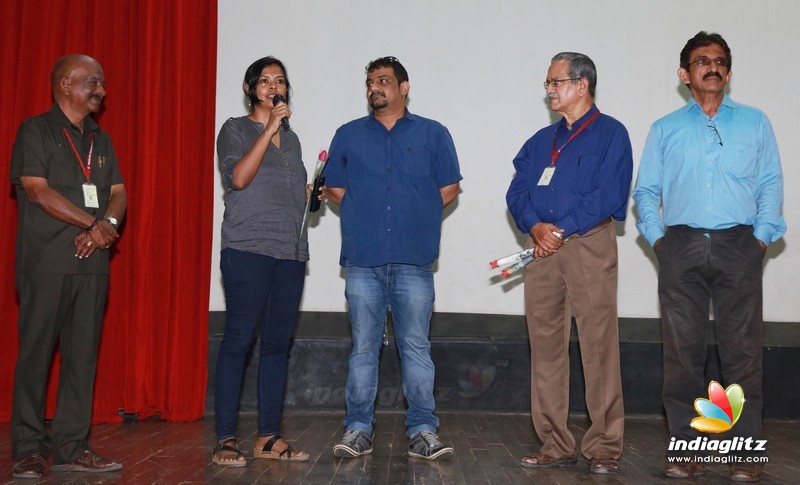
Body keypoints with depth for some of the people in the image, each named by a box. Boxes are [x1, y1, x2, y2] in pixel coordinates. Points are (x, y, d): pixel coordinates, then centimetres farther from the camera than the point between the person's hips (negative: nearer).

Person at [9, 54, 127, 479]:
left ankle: (71, 447, 11)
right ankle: (29, 449, 8)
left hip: (92, 261, 6)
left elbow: (118, 191, 12)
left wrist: (107, 224, -9)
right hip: (46, 262, -5)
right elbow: (37, 190, -10)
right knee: (36, 354, -1)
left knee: (82, 355, 4)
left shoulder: (100, 140, 19)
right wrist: (92, 224, -8)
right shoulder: (35, 130, 1)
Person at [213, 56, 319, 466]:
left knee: (278, 343, 5)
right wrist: (269, 128, -11)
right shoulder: (235, 129, 5)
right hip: (248, 249, -6)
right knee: (238, 340, -7)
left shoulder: (291, 137, 22)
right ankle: (225, 440, -1)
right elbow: (239, 177, -13)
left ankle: (269, 437, 11)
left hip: (291, 251, 6)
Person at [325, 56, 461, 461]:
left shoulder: (433, 134, 9)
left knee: (416, 348, 2)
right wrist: (365, 215, 9)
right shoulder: (348, 135, 13)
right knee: (363, 349, 5)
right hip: (363, 261, 1)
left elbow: (448, 189, 10)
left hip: (413, 262, -1)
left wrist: (416, 217, 7)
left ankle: (423, 431, 9)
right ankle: (358, 430, 13)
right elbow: (335, 189, 16)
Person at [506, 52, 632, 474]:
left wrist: (561, 231, -12)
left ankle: (604, 447, 3)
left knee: (598, 345, -6)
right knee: (545, 345, 4)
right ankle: (555, 444, 12)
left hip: (589, 245, -5)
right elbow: (517, 193, 11)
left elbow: (610, 194, -8)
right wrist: (535, 226, -8)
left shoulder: (610, 133, 3)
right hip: (543, 249, 6)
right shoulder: (540, 141, 20)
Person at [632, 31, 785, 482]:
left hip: (739, 246, 0)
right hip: (682, 248, 1)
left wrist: (761, 237, -2)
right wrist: (658, 238, 0)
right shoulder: (665, 129, 15)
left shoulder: (755, 123, 14)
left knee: (743, 350, -2)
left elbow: (771, 185, 10)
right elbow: (646, 191, 13)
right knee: (683, 352, 0)